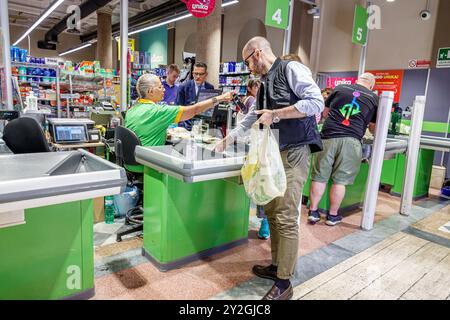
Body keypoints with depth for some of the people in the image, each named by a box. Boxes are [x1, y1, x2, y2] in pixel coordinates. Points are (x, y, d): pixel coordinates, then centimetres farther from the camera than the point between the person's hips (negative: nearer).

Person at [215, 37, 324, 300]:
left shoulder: (291, 69, -4)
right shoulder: (265, 83, 21)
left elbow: (316, 102, -15)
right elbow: (252, 118, 30)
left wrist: (275, 114, -15)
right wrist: (227, 141, 32)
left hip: (294, 152, -9)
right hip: (273, 153, 9)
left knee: (286, 218, -8)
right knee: (271, 211, 11)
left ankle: (284, 283, 3)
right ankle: (277, 266, 26)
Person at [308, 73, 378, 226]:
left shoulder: (340, 88, 13)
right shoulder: (374, 98, 12)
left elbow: (325, 113, 21)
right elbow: (373, 128, 18)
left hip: (328, 137, 1)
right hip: (351, 140, -1)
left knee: (320, 176, 7)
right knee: (340, 180, 6)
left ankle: (313, 211, 12)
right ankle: (333, 215, 15)